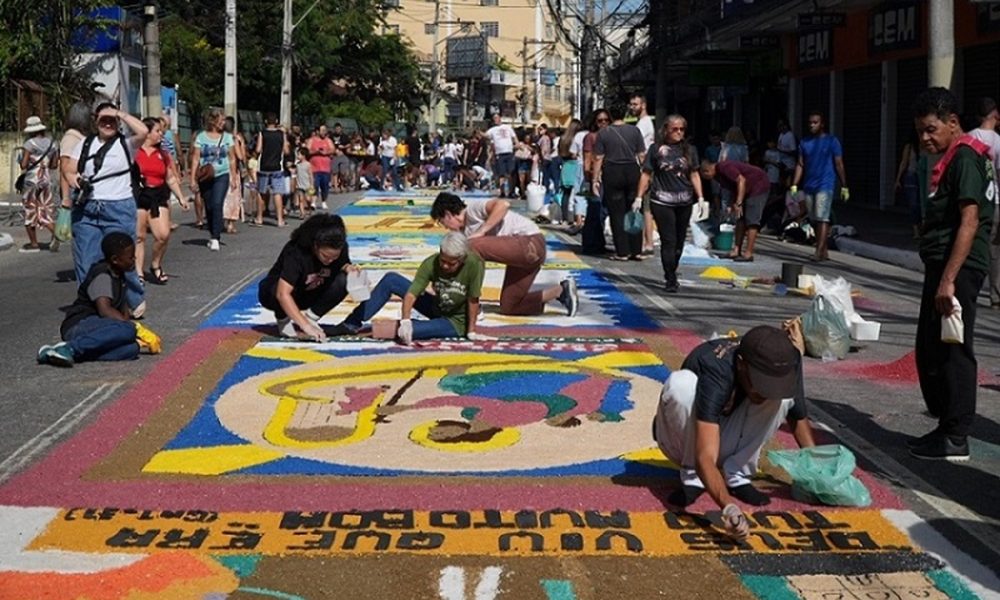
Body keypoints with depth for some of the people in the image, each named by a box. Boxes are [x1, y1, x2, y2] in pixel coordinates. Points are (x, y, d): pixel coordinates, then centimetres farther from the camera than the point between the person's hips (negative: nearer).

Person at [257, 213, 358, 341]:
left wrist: (348, 269, -26)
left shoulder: (340, 249, -19)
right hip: (274, 293, -4)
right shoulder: (296, 252, -35)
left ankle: (310, 316, -8)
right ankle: (283, 319, -9)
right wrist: (305, 326, -47)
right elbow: (282, 294, -41)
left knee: (343, 281, -23)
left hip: (309, 293, 4)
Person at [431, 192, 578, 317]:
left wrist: (481, 232, -23)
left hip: (531, 244, -11)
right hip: (521, 252, 11)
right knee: (508, 307, 10)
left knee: (472, 246, -23)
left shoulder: (472, 209, -10)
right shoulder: (464, 232, 18)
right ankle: (561, 291, 15)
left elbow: (503, 204, -28)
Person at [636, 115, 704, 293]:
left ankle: (671, 275, 26)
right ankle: (670, 280, -6)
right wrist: (639, 198, -2)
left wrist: (700, 197, 4)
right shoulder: (656, 149, 1)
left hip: (684, 202, 4)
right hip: (662, 202, -4)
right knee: (668, 241, -7)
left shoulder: (689, 150, 9)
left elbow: (694, 174, 12)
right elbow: (646, 175, 3)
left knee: (679, 241, 11)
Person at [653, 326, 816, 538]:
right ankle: (692, 476, -15)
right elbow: (705, 458, -46)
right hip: (688, 438, -3)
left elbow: (798, 415, -2)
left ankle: (736, 474, -12)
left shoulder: (779, 369, -22)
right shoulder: (716, 371, -37)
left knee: (784, 395, -24)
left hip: (728, 442, 3)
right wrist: (728, 506, -62)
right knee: (681, 384, -36)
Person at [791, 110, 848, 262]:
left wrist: (844, 186, -2)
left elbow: (839, 164, 0)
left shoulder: (832, 141, -1)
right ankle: (824, 251, 16)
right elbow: (800, 165, 11)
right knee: (815, 220, 7)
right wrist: (794, 185, 2)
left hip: (825, 185, -5)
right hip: (809, 186, 5)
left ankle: (819, 252, -18)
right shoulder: (805, 142, 12)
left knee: (822, 218, -14)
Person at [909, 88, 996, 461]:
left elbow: (969, 222, -20)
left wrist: (948, 279, -24)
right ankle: (946, 427, 25)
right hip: (943, 266, 10)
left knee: (952, 353, -6)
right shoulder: (952, 158, 17)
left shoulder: (965, 158, -13)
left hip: (957, 269, -10)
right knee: (930, 350, 15)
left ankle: (954, 439, 1)